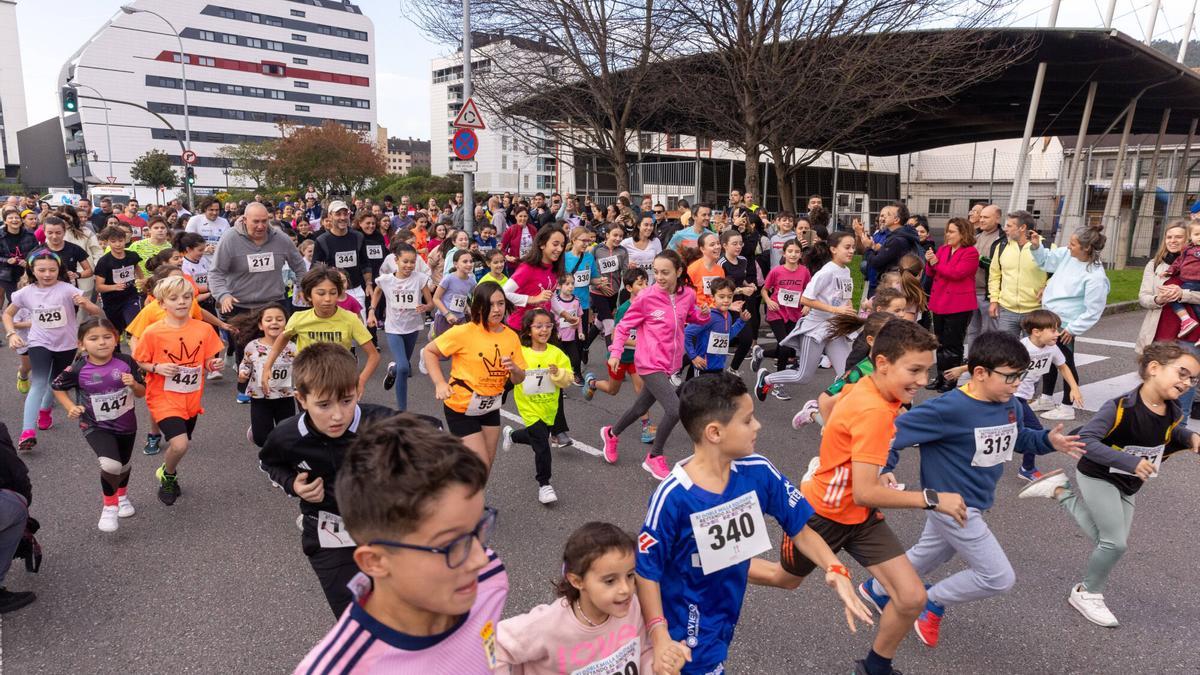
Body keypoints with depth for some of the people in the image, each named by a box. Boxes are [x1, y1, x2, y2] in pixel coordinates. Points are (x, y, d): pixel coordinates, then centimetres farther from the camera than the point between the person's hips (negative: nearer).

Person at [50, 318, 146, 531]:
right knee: (111, 465, -25)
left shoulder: (126, 363, -16)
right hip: (96, 426, -3)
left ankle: (122, 495, 56)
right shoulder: (78, 370, -19)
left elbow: (142, 393, -5)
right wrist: (71, 407, -12)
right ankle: (109, 505, 4)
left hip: (126, 424, 3)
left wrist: (133, 384, -26)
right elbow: (57, 387, 2)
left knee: (124, 465, 24)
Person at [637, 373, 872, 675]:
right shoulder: (673, 496, -28)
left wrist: (835, 569, -21)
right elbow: (647, 571, -19)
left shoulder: (758, 472, -14)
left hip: (727, 613, 5)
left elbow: (799, 527, -5)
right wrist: (660, 638, -24)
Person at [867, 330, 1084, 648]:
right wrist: (884, 468, -32)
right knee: (999, 578, -3)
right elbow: (895, 429, -26)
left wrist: (1048, 440, -3)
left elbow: (1019, 438, 15)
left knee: (928, 555, 27)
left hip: (972, 502, 9)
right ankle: (933, 602, 19)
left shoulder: (1011, 406, -3)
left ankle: (876, 589, 49)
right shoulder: (949, 408, -29)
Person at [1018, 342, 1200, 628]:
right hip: (1098, 477, -7)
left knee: (1109, 541, 9)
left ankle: (1061, 491, 25)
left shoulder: (1174, 413, -8)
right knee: (1116, 543, -7)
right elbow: (1086, 440, -33)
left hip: (1129, 487, 7)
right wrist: (1129, 461, -39)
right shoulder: (1120, 407, -30)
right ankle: (1087, 594, 18)